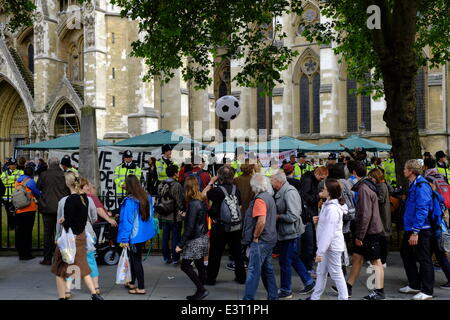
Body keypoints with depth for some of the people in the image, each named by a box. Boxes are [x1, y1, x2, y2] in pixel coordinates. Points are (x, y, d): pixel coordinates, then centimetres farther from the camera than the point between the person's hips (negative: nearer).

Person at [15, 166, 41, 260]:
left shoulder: (17, 181, 10)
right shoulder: (30, 181, -7)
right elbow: (37, 193, -1)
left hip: (18, 210, 5)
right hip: (29, 210, -5)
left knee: (19, 232, 11)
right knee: (27, 232, 1)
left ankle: (20, 253, 17)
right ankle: (26, 254, 5)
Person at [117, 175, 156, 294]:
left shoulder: (129, 201, -21)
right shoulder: (147, 197, 0)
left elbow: (126, 221, -19)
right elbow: (150, 214, 9)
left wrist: (124, 239, -13)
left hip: (134, 235, -7)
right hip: (144, 233, 7)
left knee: (136, 260, 3)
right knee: (135, 258, 21)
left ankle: (141, 288, 9)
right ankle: (132, 283, 34)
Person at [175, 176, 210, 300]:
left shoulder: (193, 204, -20)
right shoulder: (201, 201, 5)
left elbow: (190, 227, -22)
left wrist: (180, 244, -18)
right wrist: (186, 215, 31)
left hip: (195, 240, -9)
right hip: (202, 237, 9)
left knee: (185, 266, 0)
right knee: (200, 265, 14)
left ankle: (201, 290, 0)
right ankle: (200, 292, 22)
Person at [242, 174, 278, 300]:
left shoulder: (260, 199, -18)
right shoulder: (269, 197, 12)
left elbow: (261, 221, -28)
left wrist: (255, 237, -15)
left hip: (260, 241, -10)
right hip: (270, 239, 10)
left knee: (253, 270, -4)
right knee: (268, 269, 17)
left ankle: (248, 297, 1)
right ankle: (273, 296, 24)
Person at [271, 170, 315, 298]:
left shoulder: (290, 192, -22)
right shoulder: (281, 192, 8)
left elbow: (293, 216, -26)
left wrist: (278, 217, -16)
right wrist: (275, 215, 2)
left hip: (290, 233, -10)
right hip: (286, 232, 10)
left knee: (285, 261, 2)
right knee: (294, 259, 20)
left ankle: (285, 291, 16)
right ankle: (308, 282, 33)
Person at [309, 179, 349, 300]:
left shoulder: (332, 209, -22)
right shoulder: (328, 205, 9)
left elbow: (328, 232, -26)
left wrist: (320, 251, -25)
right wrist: (319, 220, 2)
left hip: (332, 246, -11)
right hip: (327, 245, 11)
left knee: (336, 274, 0)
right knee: (321, 273, 17)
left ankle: (344, 297, 11)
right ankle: (315, 297, 27)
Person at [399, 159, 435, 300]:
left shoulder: (421, 186, -18)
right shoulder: (413, 185, 13)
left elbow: (422, 209, -23)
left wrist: (415, 232, -24)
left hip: (420, 230, -10)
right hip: (410, 228, 10)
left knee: (423, 259, 0)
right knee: (406, 254, 19)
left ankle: (427, 292, 10)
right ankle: (414, 285, 32)